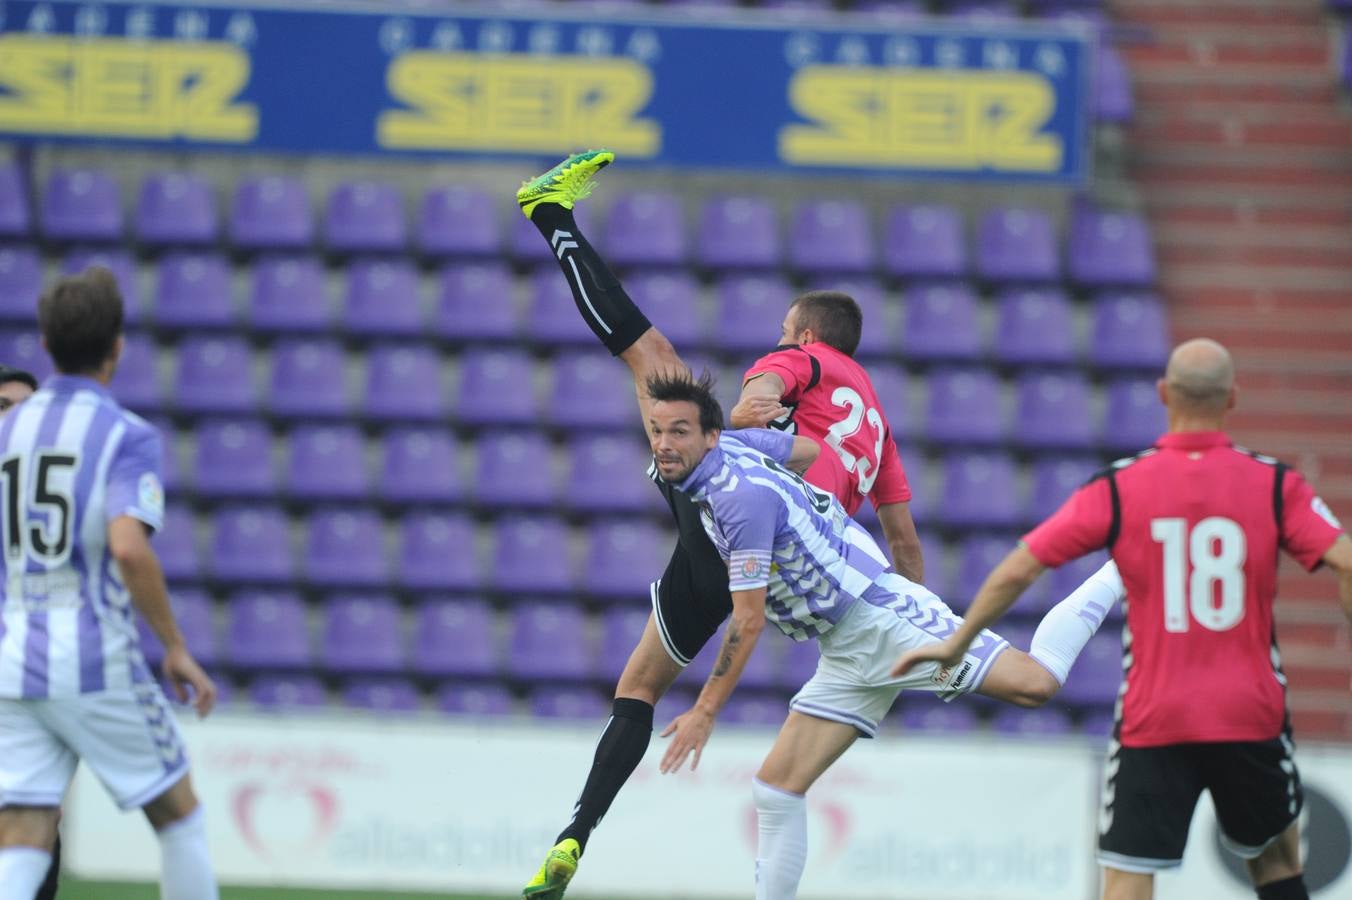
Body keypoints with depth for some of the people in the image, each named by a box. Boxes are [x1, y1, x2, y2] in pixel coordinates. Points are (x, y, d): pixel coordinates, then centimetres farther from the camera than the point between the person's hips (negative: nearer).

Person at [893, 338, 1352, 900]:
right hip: (1250, 718, 1)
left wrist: (956, 643, 12)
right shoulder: (1274, 484, -2)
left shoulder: (1118, 487, -3)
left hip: (1151, 721, -1)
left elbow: (1016, 571, -1)